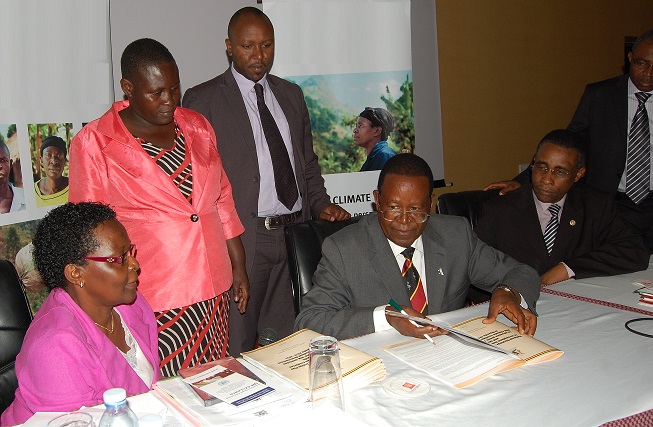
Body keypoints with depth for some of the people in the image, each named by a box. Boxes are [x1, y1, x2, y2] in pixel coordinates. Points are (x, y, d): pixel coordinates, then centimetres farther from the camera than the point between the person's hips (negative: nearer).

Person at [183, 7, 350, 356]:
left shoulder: (291, 95, 16)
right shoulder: (202, 100, -1)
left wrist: (321, 205, 4)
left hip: (296, 234, 5)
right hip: (242, 238, -5)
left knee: (287, 339, 13)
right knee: (238, 346, 3)